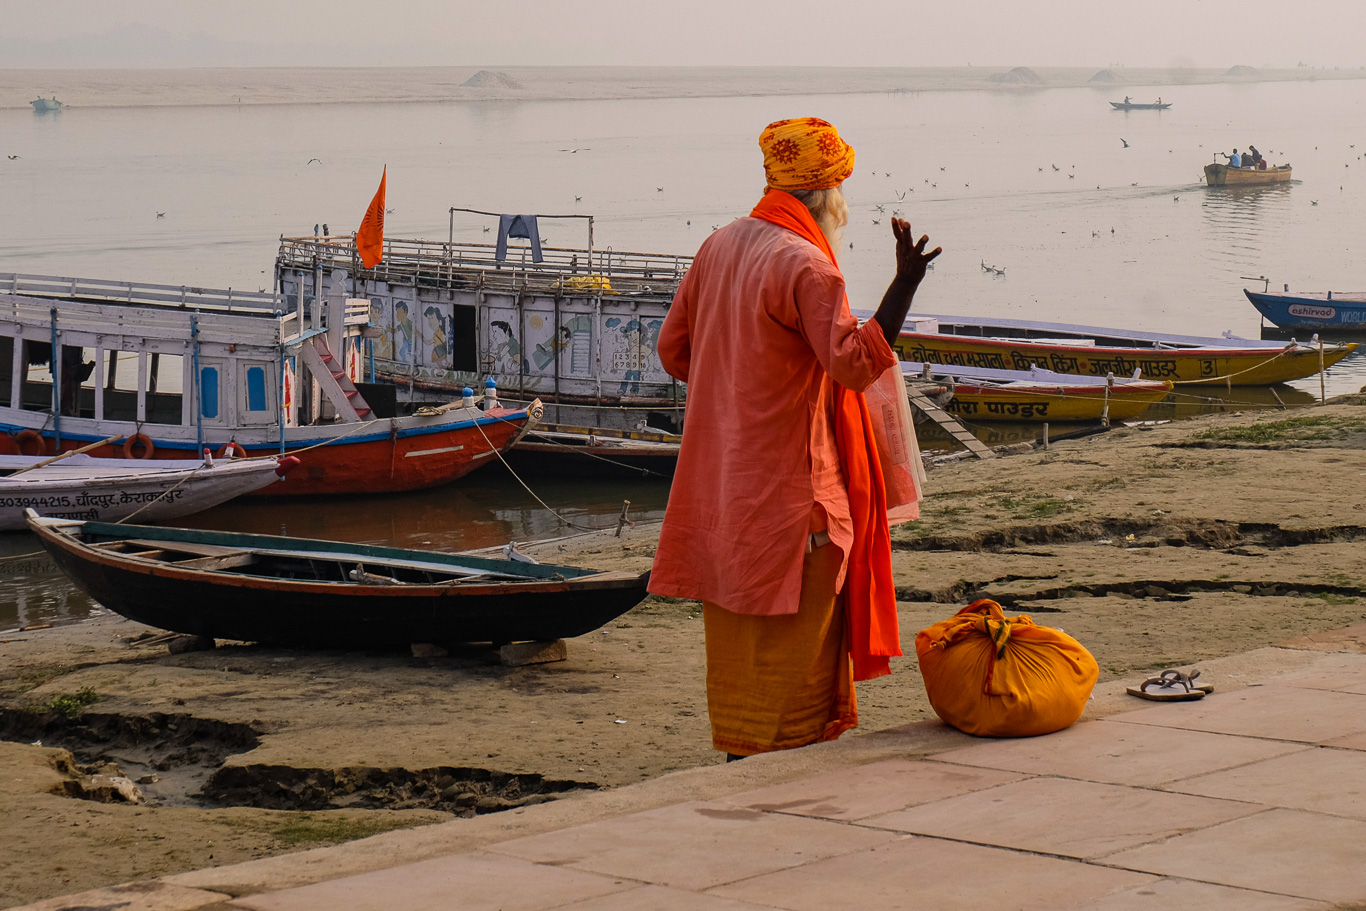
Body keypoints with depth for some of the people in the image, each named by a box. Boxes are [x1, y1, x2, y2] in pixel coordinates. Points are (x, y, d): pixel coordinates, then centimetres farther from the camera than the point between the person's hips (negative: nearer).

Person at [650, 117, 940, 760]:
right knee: (793, 640, -1)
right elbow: (853, 364, -23)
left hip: (720, 479, 8)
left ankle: (738, 755, 24)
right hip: (790, 487, -8)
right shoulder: (805, 266, -17)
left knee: (739, 634, 17)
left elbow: (673, 348, 14)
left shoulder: (720, 246, 7)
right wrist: (904, 285, -25)